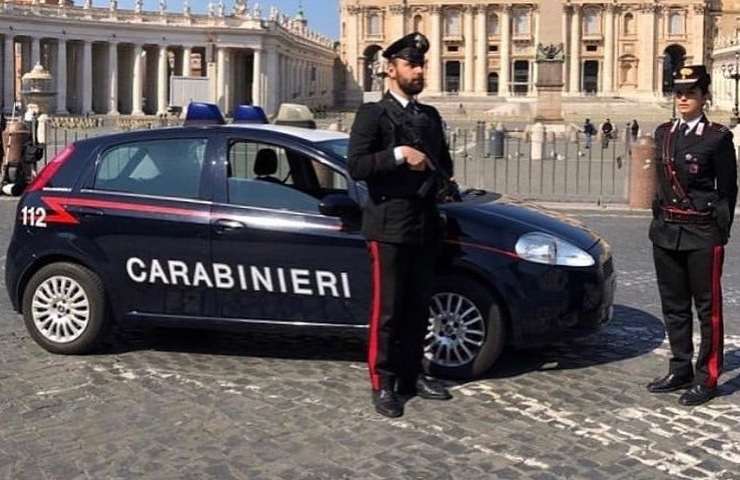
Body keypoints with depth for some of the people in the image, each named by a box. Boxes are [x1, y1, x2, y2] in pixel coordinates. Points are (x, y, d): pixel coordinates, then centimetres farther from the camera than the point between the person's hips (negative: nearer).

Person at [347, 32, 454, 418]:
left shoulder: (431, 116, 18)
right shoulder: (372, 114, -3)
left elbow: (445, 165, 22)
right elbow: (356, 166, -14)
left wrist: (432, 168, 1)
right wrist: (399, 155, -20)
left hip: (426, 225, 6)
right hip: (389, 226, -6)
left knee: (418, 307, 11)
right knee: (387, 309, -2)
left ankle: (411, 375, 22)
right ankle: (383, 384, 6)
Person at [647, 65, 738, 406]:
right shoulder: (663, 133, 10)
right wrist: (659, 220, 12)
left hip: (702, 234, -6)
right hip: (666, 232, 6)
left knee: (707, 307, 2)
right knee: (673, 306, 13)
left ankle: (707, 378, 10)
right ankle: (680, 370, 25)